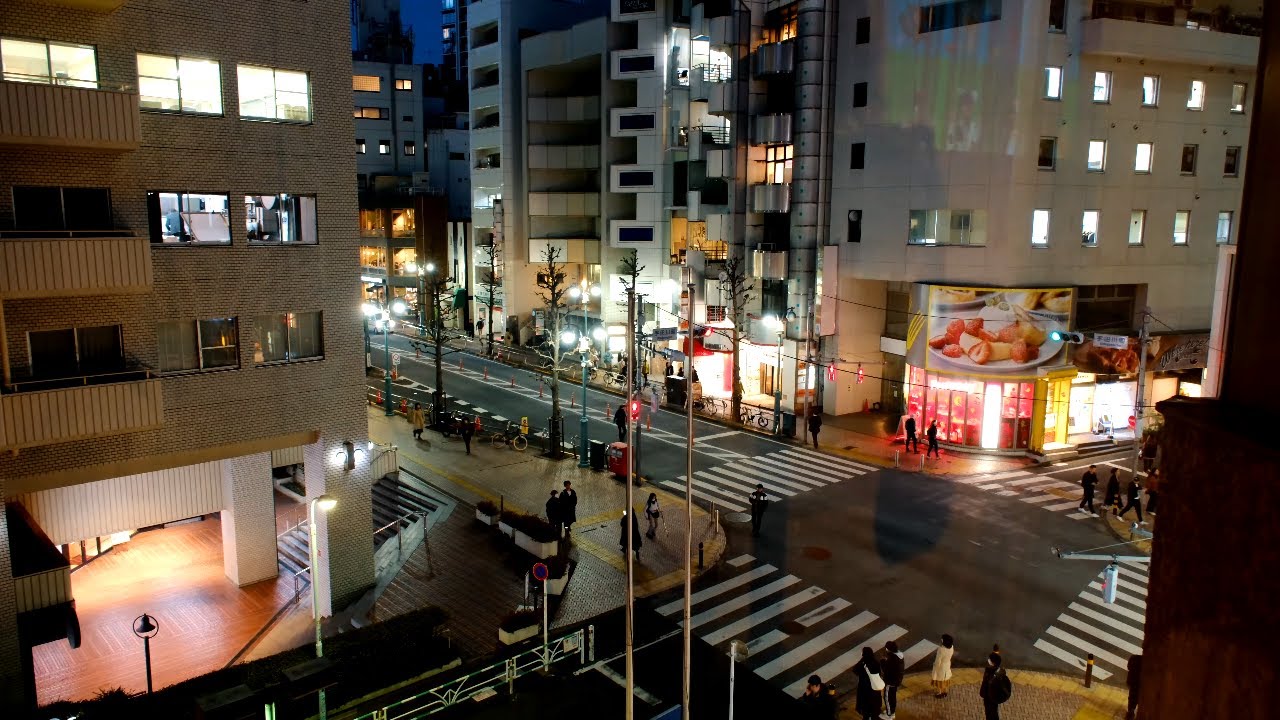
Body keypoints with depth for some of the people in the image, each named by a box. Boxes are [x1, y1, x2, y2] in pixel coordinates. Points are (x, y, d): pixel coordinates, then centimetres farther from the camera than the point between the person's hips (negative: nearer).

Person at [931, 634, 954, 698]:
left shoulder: (941, 650, -39)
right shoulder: (951, 647, -19)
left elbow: (937, 662, -27)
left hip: (941, 667, -6)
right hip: (947, 665, 6)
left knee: (939, 680, 19)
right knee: (945, 679, 27)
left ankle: (939, 693, 39)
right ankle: (944, 692, 46)